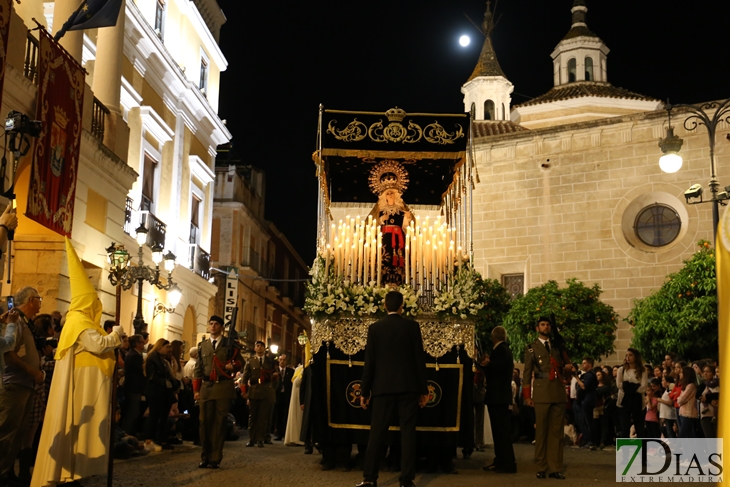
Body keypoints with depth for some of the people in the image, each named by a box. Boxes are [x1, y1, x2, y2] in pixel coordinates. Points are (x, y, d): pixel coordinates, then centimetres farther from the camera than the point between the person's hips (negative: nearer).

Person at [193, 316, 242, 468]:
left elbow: (239, 361, 10)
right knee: (205, 422, 3)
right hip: (206, 387, 2)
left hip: (224, 387, -2)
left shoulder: (230, 343, 6)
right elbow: (198, 369, 11)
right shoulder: (202, 345, 13)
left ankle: (215, 458, 3)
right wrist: (196, 389, 4)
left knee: (220, 423, -1)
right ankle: (205, 457, 11)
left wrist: (233, 366, -14)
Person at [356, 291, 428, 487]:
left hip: (383, 386, 1)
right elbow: (420, 359, 0)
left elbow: (369, 361, 0)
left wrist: (365, 391, 5)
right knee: (408, 432, 2)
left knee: (377, 432, 4)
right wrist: (423, 389, 5)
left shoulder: (375, 328, 1)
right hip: (408, 386, 0)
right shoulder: (412, 326, 0)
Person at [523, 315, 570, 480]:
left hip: (559, 392, 3)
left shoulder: (557, 346, 17)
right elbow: (527, 373, 1)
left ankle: (555, 469, 4)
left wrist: (568, 366, 2)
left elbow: (565, 363, 27)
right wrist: (527, 396, -6)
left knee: (557, 431, 2)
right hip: (541, 393, -3)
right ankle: (541, 468, 3)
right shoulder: (532, 348, 5)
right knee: (541, 431, -2)